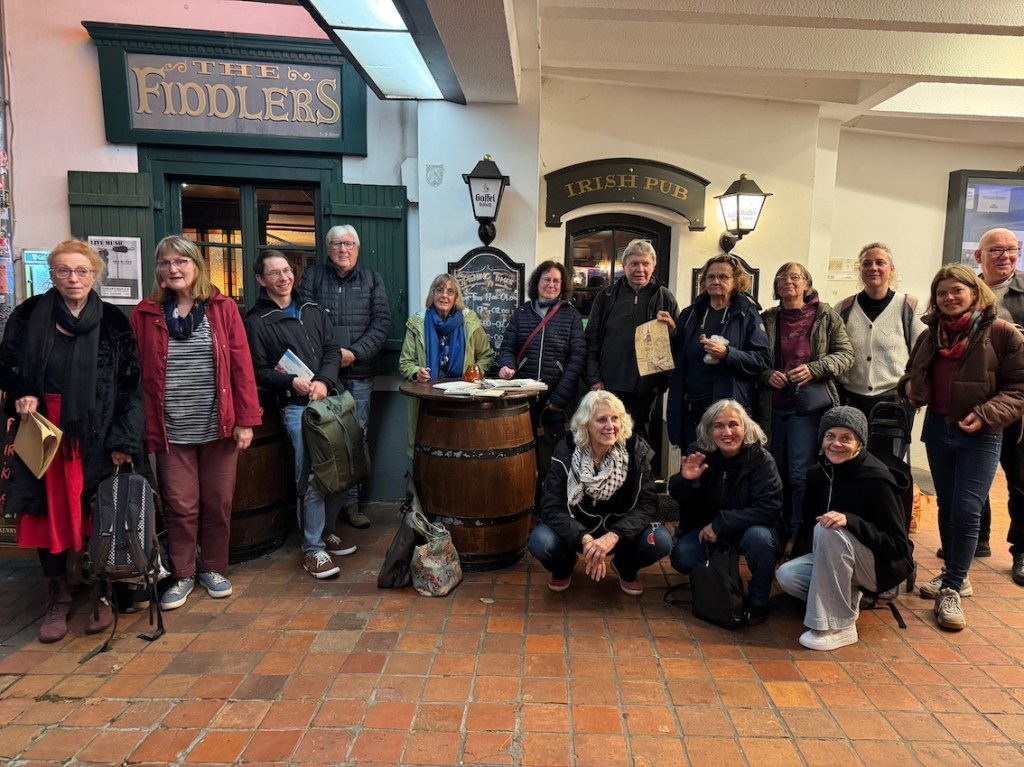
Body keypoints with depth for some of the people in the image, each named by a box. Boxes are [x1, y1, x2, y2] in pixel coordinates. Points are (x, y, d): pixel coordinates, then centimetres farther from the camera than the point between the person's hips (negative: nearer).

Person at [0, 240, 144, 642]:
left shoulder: (114, 322, 0)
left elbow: (130, 386, -2)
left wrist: (124, 441, -9)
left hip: (95, 436, -2)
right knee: (47, 516, 7)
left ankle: (103, 594, 19)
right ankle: (57, 599, 23)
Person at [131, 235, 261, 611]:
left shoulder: (223, 308, 1)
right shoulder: (145, 314, 2)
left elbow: (241, 365, -2)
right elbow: (137, 373, 1)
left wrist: (245, 419, -6)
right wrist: (145, 426, -3)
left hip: (218, 427, 0)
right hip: (171, 431, 0)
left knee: (218, 503, 10)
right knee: (179, 506, 7)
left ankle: (213, 568, 29)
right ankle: (182, 575, 25)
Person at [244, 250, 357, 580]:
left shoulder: (313, 311, 16)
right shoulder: (257, 321, 2)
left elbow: (332, 350, 10)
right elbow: (258, 371, -1)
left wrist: (324, 382, -7)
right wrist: (292, 382, -16)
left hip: (325, 399, 5)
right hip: (295, 406, -5)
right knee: (311, 476, -8)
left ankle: (325, 533, 26)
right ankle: (313, 549, 3)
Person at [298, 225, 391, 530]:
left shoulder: (372, 279, 11)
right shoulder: (312, 277, 8)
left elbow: (382, 322, 3)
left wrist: (356, 353, -9)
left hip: (359, 373, 2)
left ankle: (350, 503, 15)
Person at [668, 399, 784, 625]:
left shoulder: (761, 459, -19)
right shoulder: (699, 453, -11)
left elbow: (768, 508, -26)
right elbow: (677, 495, -3)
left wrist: (720, 524, -30)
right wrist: (686, 480, -28)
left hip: (750, 527, -2)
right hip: (707, 527, 3)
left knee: (759, 537, -35)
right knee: (682, 557, -21)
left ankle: (758, 602, -7)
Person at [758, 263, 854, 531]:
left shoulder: (825, 315, 1)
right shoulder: (767, 319, 7)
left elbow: (845, 354, 1)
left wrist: (814, 369, -14)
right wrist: (767, 374, -8)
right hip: (773, 407, 3)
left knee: (800, 473, -5)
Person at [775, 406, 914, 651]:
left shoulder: (876, 480, -20)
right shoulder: (818, 474, -2)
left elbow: (898, 545, -21)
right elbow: (809, 525, 11)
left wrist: (849, 520, -34)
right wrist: (795, 550, -6)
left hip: (882, 565, -5)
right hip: (833, 560, 6)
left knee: (828, 531, -34)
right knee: (786, 575, -22)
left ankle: (839, 626, -22)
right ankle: (846, 597, 6)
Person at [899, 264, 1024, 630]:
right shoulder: (930, 335, 8)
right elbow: (914, 375, 22)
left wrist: (985, 415, -22)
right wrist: (910, 386, -1)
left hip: (980, 436, -5)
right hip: (937, 430, 5)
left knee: (966, 511, -7)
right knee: (946, 507, 13)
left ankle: (951, 589, 4)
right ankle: (955, 575, 29)